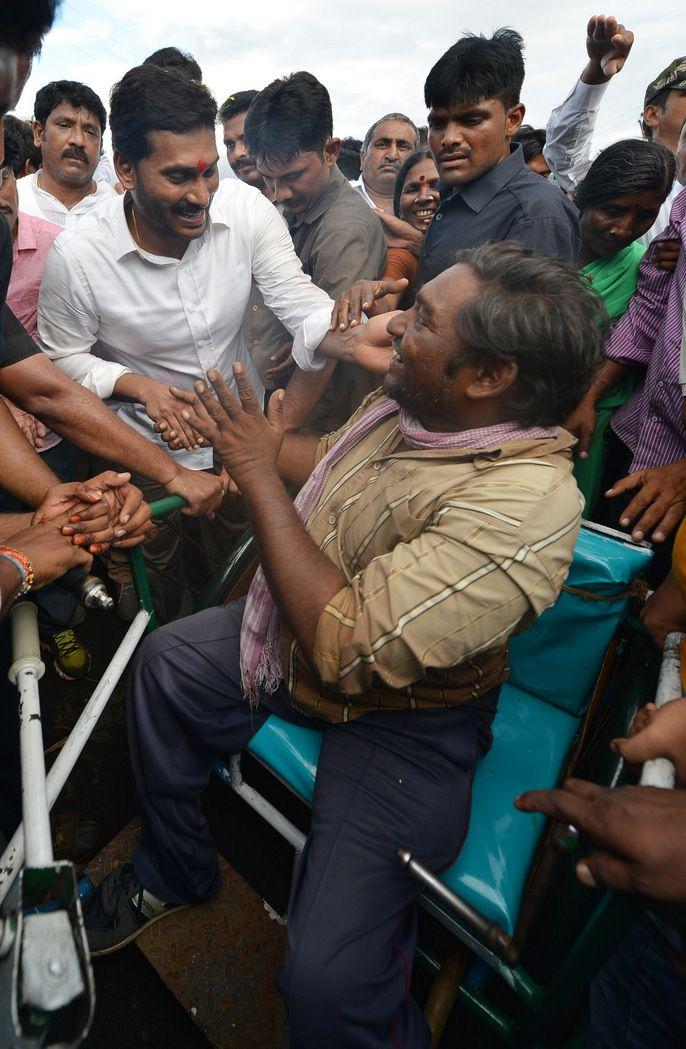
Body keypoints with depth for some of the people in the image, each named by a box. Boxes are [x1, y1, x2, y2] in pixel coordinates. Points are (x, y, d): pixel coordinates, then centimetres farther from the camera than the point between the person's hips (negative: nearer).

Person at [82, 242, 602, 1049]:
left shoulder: (521, 505, -34)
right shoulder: (413, 403, -8)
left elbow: (349, 644, -36)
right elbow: (335, 456, 14)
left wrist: (257, 472, -27)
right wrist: (238, 438, 6)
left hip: (401, 717, -8)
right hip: (302, 633, 9)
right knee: (164, 664, 11)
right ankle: (171, 875, 35)